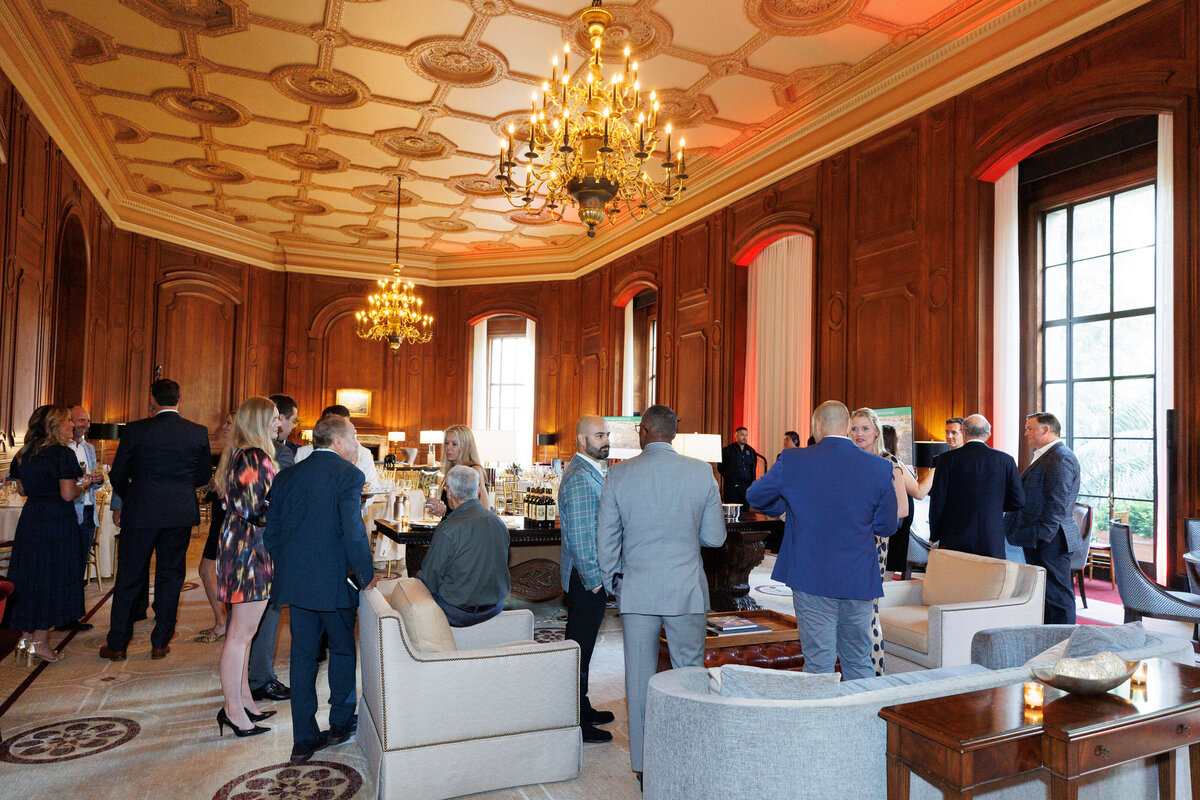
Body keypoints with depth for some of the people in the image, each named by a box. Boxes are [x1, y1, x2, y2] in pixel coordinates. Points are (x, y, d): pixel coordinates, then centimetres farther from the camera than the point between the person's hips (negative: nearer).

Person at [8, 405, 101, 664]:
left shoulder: (25, 454, 8)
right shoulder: (62, 454, -15)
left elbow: (22, 489, 14)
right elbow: (68, 494, -17)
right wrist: (83, 484, 2)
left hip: (30, 522, 7)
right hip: (57, 523, -7)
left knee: (29, 577, 14)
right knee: (52, 578, 2)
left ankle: (25, 638, 21)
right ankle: (40, 642, 7)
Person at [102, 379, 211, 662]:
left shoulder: (136, 430, -8)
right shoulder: (198, 433, -3)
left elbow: (118, 475, -1)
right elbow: (203, 475, 6)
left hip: (140, 512, -1)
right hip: (181, 514, 2)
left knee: (129, 578, 10)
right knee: (170, 577, 11)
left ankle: (117, 645, 19)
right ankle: (160, 643, 17)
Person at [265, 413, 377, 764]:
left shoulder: (287, 476, 8)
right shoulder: (348, 473, -11)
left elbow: (271, 533, 10)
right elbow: (354, 531, -18)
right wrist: (367, 576, -8)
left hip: (294, 579, 5)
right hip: (333, 581, -5)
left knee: (303, 653, 12)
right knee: (343, 649, 15)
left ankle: (304, 738, 17)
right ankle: (341, 723, 30)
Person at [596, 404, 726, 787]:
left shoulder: (619, 474, -5)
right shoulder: (701, 472, -5)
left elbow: (605, 538, 0)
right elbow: (715, 537, 0)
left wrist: (612, 581, 15)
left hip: (637, 591, 0)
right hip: (687, 590, 0)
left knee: (639, 678, 10)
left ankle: (644, 767, 19)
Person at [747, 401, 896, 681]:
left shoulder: (793, 461, -9)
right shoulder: (880, 468, -5)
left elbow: (754, 495, 5)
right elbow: (887, 527, 3)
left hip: (812, 578, -2)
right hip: (860, 582, 2)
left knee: (818, 665, 7)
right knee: (860, 662, 18)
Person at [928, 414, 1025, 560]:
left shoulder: (947, 458, -4)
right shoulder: (1005, 460, 1)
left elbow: (937, 501, -4)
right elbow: (1018, 500, 3)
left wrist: (934, 537, 6)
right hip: (992, 542, 2)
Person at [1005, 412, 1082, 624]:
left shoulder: (1060, 457, -14)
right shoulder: (1043, 456, 19)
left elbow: (1057, 502, -21)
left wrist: (1044, 534, -22)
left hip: (1050, 542, -11)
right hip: (1037, 542, 11)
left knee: (1057, 595, -5)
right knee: (1043, 593, 15)